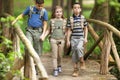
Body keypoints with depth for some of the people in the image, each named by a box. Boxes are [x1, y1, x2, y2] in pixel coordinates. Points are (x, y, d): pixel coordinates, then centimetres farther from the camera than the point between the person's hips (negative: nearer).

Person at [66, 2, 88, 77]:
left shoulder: (83, 18, 3)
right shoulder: (70, 19, 2)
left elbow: (85, 29, 8)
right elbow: (69, 30, 5)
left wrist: (85, 38, 0)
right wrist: (68, 40, 1)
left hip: (81, 38, -1)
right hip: (73, 38, 1)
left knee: (79, 48, -29)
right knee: (74, 54, 2)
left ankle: (82, 61, -6)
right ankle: (76, 70, 9)